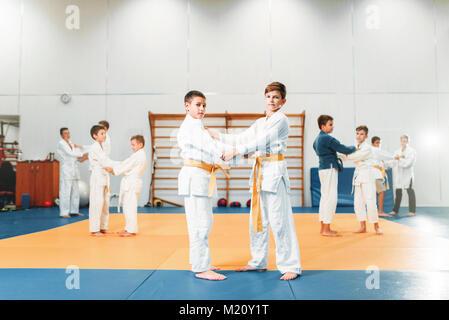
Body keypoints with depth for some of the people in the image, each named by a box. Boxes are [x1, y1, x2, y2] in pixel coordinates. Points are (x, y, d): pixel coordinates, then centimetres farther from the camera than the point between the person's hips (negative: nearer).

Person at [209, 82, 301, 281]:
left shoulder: (281, 120, -5)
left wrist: (235, 151, -20)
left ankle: (291, 266, 0)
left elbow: (262, 141, -15)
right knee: (258, 218, 12)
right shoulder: (260, 123, 20)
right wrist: (216, 136, 13)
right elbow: (241, 139, 19)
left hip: (275, 171, -8)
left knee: (279, 220, -9)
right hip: (260, 172, 8)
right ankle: (259, 261, 24)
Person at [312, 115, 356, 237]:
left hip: (322, 168, 10)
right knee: (331, 198, -8)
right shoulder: (327, 138, -15)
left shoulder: (317, 139, 15)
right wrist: (354, 148, 9)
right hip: (329, 168, -10)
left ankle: (323, 227, 18)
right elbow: (343, 149, -12)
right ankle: (326, 229, -6)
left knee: (325, 197, 13)